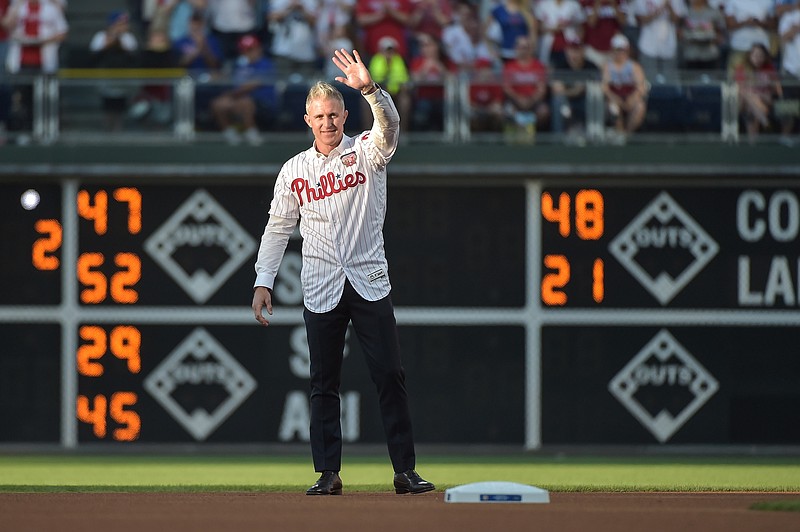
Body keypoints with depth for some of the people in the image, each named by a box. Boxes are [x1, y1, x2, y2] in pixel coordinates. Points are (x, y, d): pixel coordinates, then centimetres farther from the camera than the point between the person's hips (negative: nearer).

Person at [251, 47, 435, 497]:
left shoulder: (366, 153, 2)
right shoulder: (294, 170, 9)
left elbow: (389, 127, -20)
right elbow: (278, 228, 13)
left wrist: (370, 88, -37)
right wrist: (263, 281, 4)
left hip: (370, 283, -2)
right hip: (320, 288, 2)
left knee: (390, 376, -4)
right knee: (324, 383, 2)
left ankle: (406, 470, -1)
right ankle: (328, 473, 5)